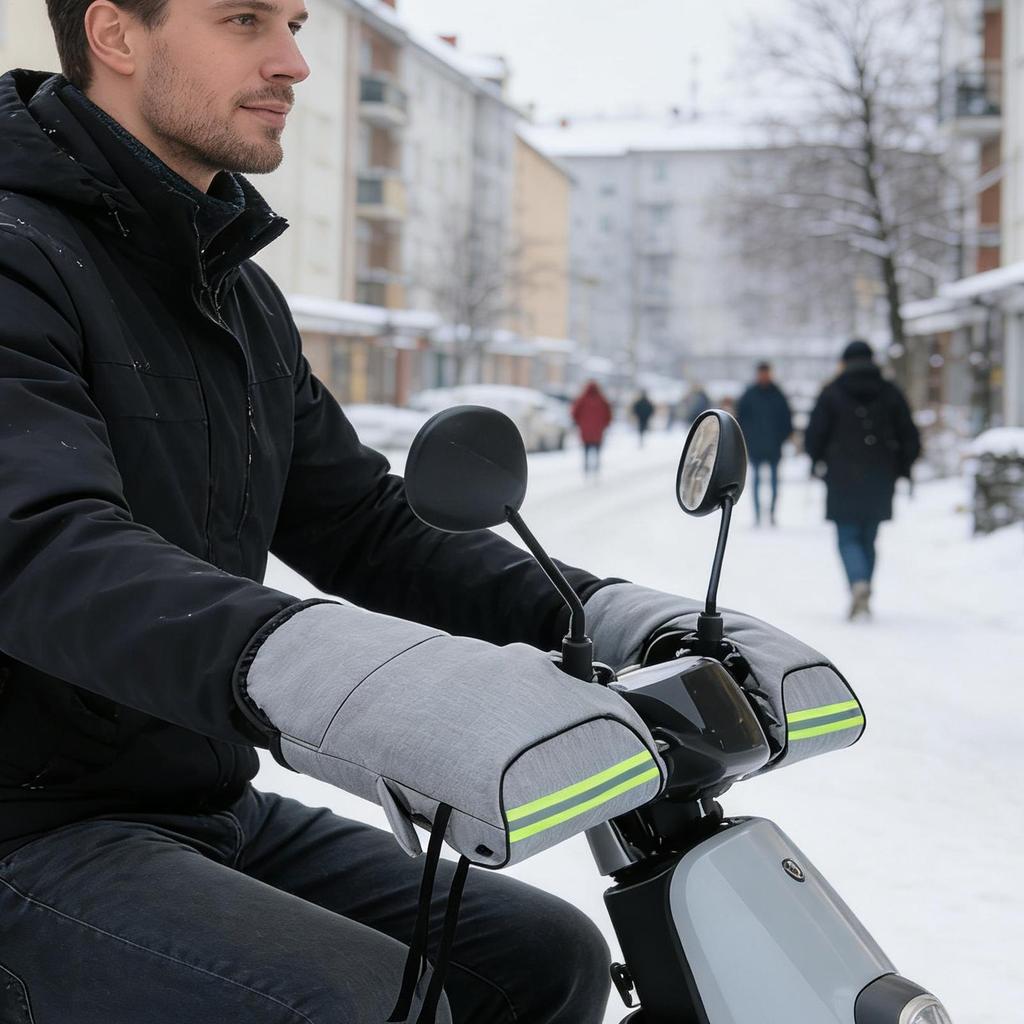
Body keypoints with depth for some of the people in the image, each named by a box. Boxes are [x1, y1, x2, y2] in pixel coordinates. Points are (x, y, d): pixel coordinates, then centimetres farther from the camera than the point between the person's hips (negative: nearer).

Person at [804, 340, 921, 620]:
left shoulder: (831, 394, -4)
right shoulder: (890, 393, 4)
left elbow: (814, 437, -4)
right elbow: (910, 438, 4)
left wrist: (819, 460, 16)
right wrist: (900, 469, 16)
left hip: (843, 480, -3)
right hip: (880, 480, 3)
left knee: (848, 538, 1)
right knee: (868, 538, 13)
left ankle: (858, 584, -24)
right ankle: (863, 597, 12)